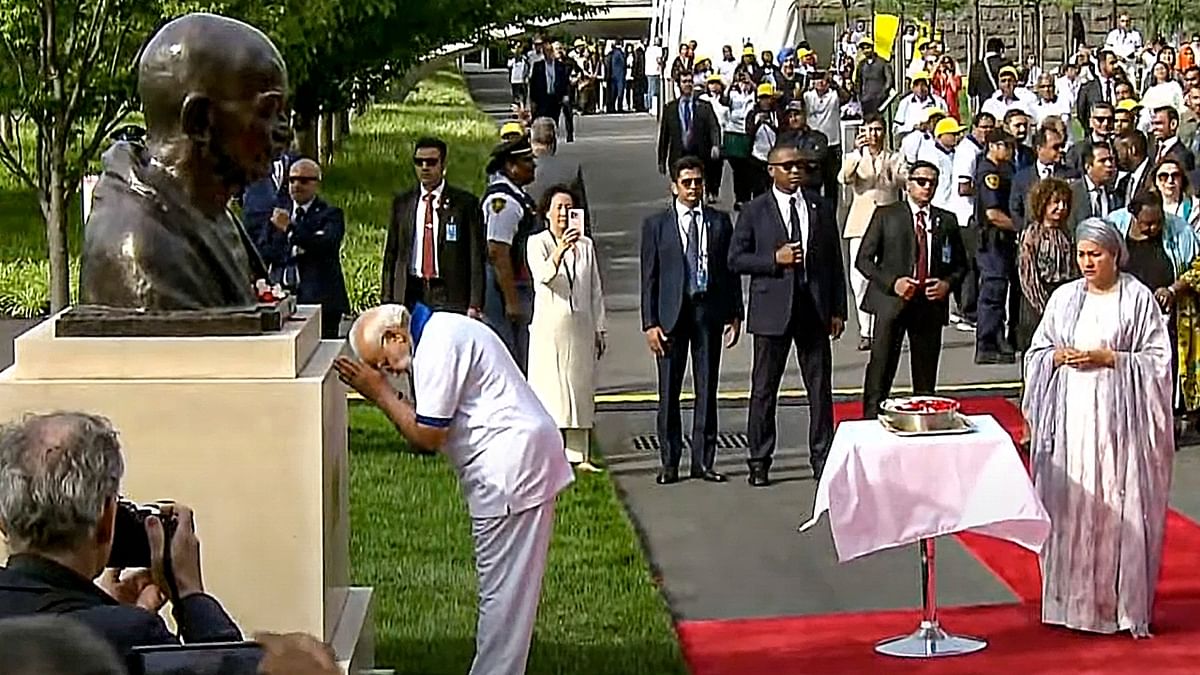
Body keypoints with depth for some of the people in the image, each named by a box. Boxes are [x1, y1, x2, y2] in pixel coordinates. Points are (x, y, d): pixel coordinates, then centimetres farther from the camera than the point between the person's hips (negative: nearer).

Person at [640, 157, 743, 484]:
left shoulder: (719, 222, 9)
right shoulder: (656, 224, 4)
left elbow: (731, 270, 11)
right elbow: (649, 277, 2)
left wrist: (735, 313, 5)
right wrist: (650, 323, -6)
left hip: (709, 311, 2)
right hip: (672, 313, -1)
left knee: (707, 387, 5)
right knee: (668, 390, 1)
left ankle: (703, 460, 11)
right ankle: (669, 462, 9)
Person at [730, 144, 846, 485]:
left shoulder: (820, 208, 9)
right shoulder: (755, 211, 1)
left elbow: (834, 261, 11)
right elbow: (736, 258, 0)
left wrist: (837, 310, 6)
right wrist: (775, 259, -14)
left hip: (814, 308, 2)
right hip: (772, 310, -2)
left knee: (820, 386, 5)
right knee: (764, 389, 3)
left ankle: (822, 458, 14)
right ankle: (759, 462, 12)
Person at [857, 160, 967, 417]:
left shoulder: (947, 220, 13)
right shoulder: (886, 215, 5)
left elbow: (960, 264, 20)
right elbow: (863, 259, 2)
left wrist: (948, 283, -2)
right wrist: (892, 282, -12)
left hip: (930, 305, 3)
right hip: (892, 302, -3)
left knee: (926, 379, 6)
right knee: (880, 372, -7)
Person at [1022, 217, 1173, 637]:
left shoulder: (1138, 298, 0)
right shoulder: (1064, 298, 11)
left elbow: (1158, 358, -2)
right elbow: (1037, 353, 16)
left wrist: (1109, 358, -12)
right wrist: (1057, 357, -5)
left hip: (1118, 417, -3)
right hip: (1069, 417, 3)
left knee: (1119, 506, -4)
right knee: (1069, 506, 2)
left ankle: (1122, 603, 4)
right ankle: (1072, 599, 10)